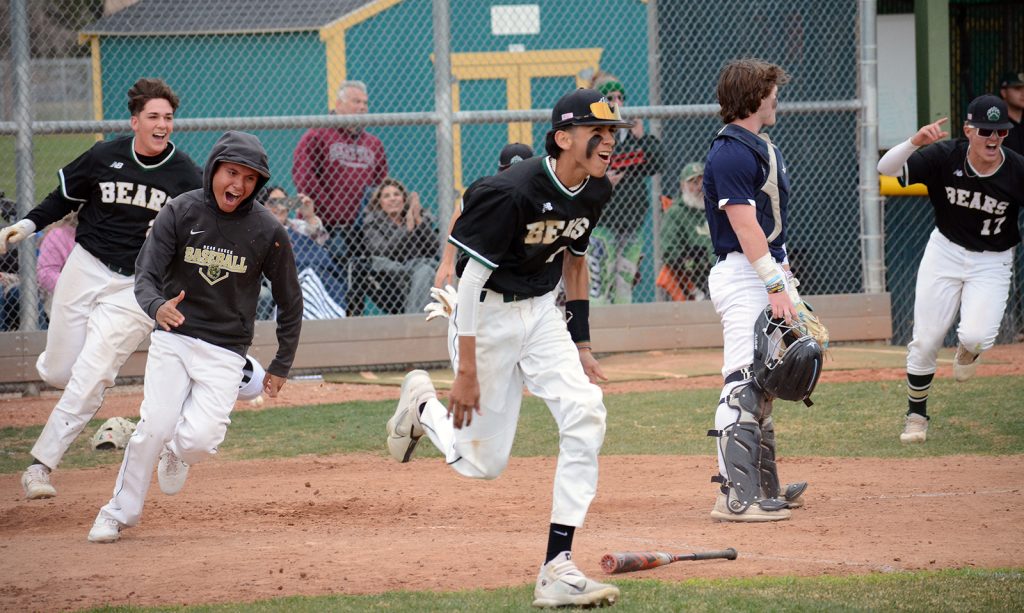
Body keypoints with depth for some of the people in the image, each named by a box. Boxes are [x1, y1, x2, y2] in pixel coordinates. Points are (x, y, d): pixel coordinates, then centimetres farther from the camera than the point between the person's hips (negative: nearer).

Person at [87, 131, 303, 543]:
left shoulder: (267, 231, -6)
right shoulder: (180, 212, -6)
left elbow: (289, 302, 5)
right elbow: (146, 276, -9)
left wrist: (282, 365, 6)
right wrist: (157, 307, -32)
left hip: (226, 351, 0)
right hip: (173, 339, 0)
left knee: (199, 439, -17)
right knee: (154, 427, -14)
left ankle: (178, 455, 22)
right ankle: (120, 512, 5)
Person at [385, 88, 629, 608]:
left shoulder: (593, 193, -3)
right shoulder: (510, 193, -26)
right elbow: (471, 278, -22)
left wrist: (580, 344, 12)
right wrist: (466, 371, -21)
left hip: (541, 313, 6)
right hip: (489, 317, -6)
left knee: (585, 414, -17)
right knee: (483, 462, 0)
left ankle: (557, 569, -15)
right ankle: (421, 404, 35)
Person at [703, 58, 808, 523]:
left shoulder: (762, 147, 17)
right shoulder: (730, 153, -15)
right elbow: (745, 225, -21)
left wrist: (784, 276, 20)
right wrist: (775, 286, -24)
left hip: (768, 272, 11)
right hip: (743, 276, -11)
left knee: (761, 384, 15)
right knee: (744, 384, -14)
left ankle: (763, 487, 23)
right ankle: (735, 498, -17)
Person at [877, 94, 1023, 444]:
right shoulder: (945, 157, -17)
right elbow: (887, 168, -24)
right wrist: (915, 142, -42)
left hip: (992, 263, -1)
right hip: (945, 253, 1)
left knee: (977, 336, -22)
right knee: (925, 341, 0)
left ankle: (967, 348, 17)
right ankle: (916, 415, 21)